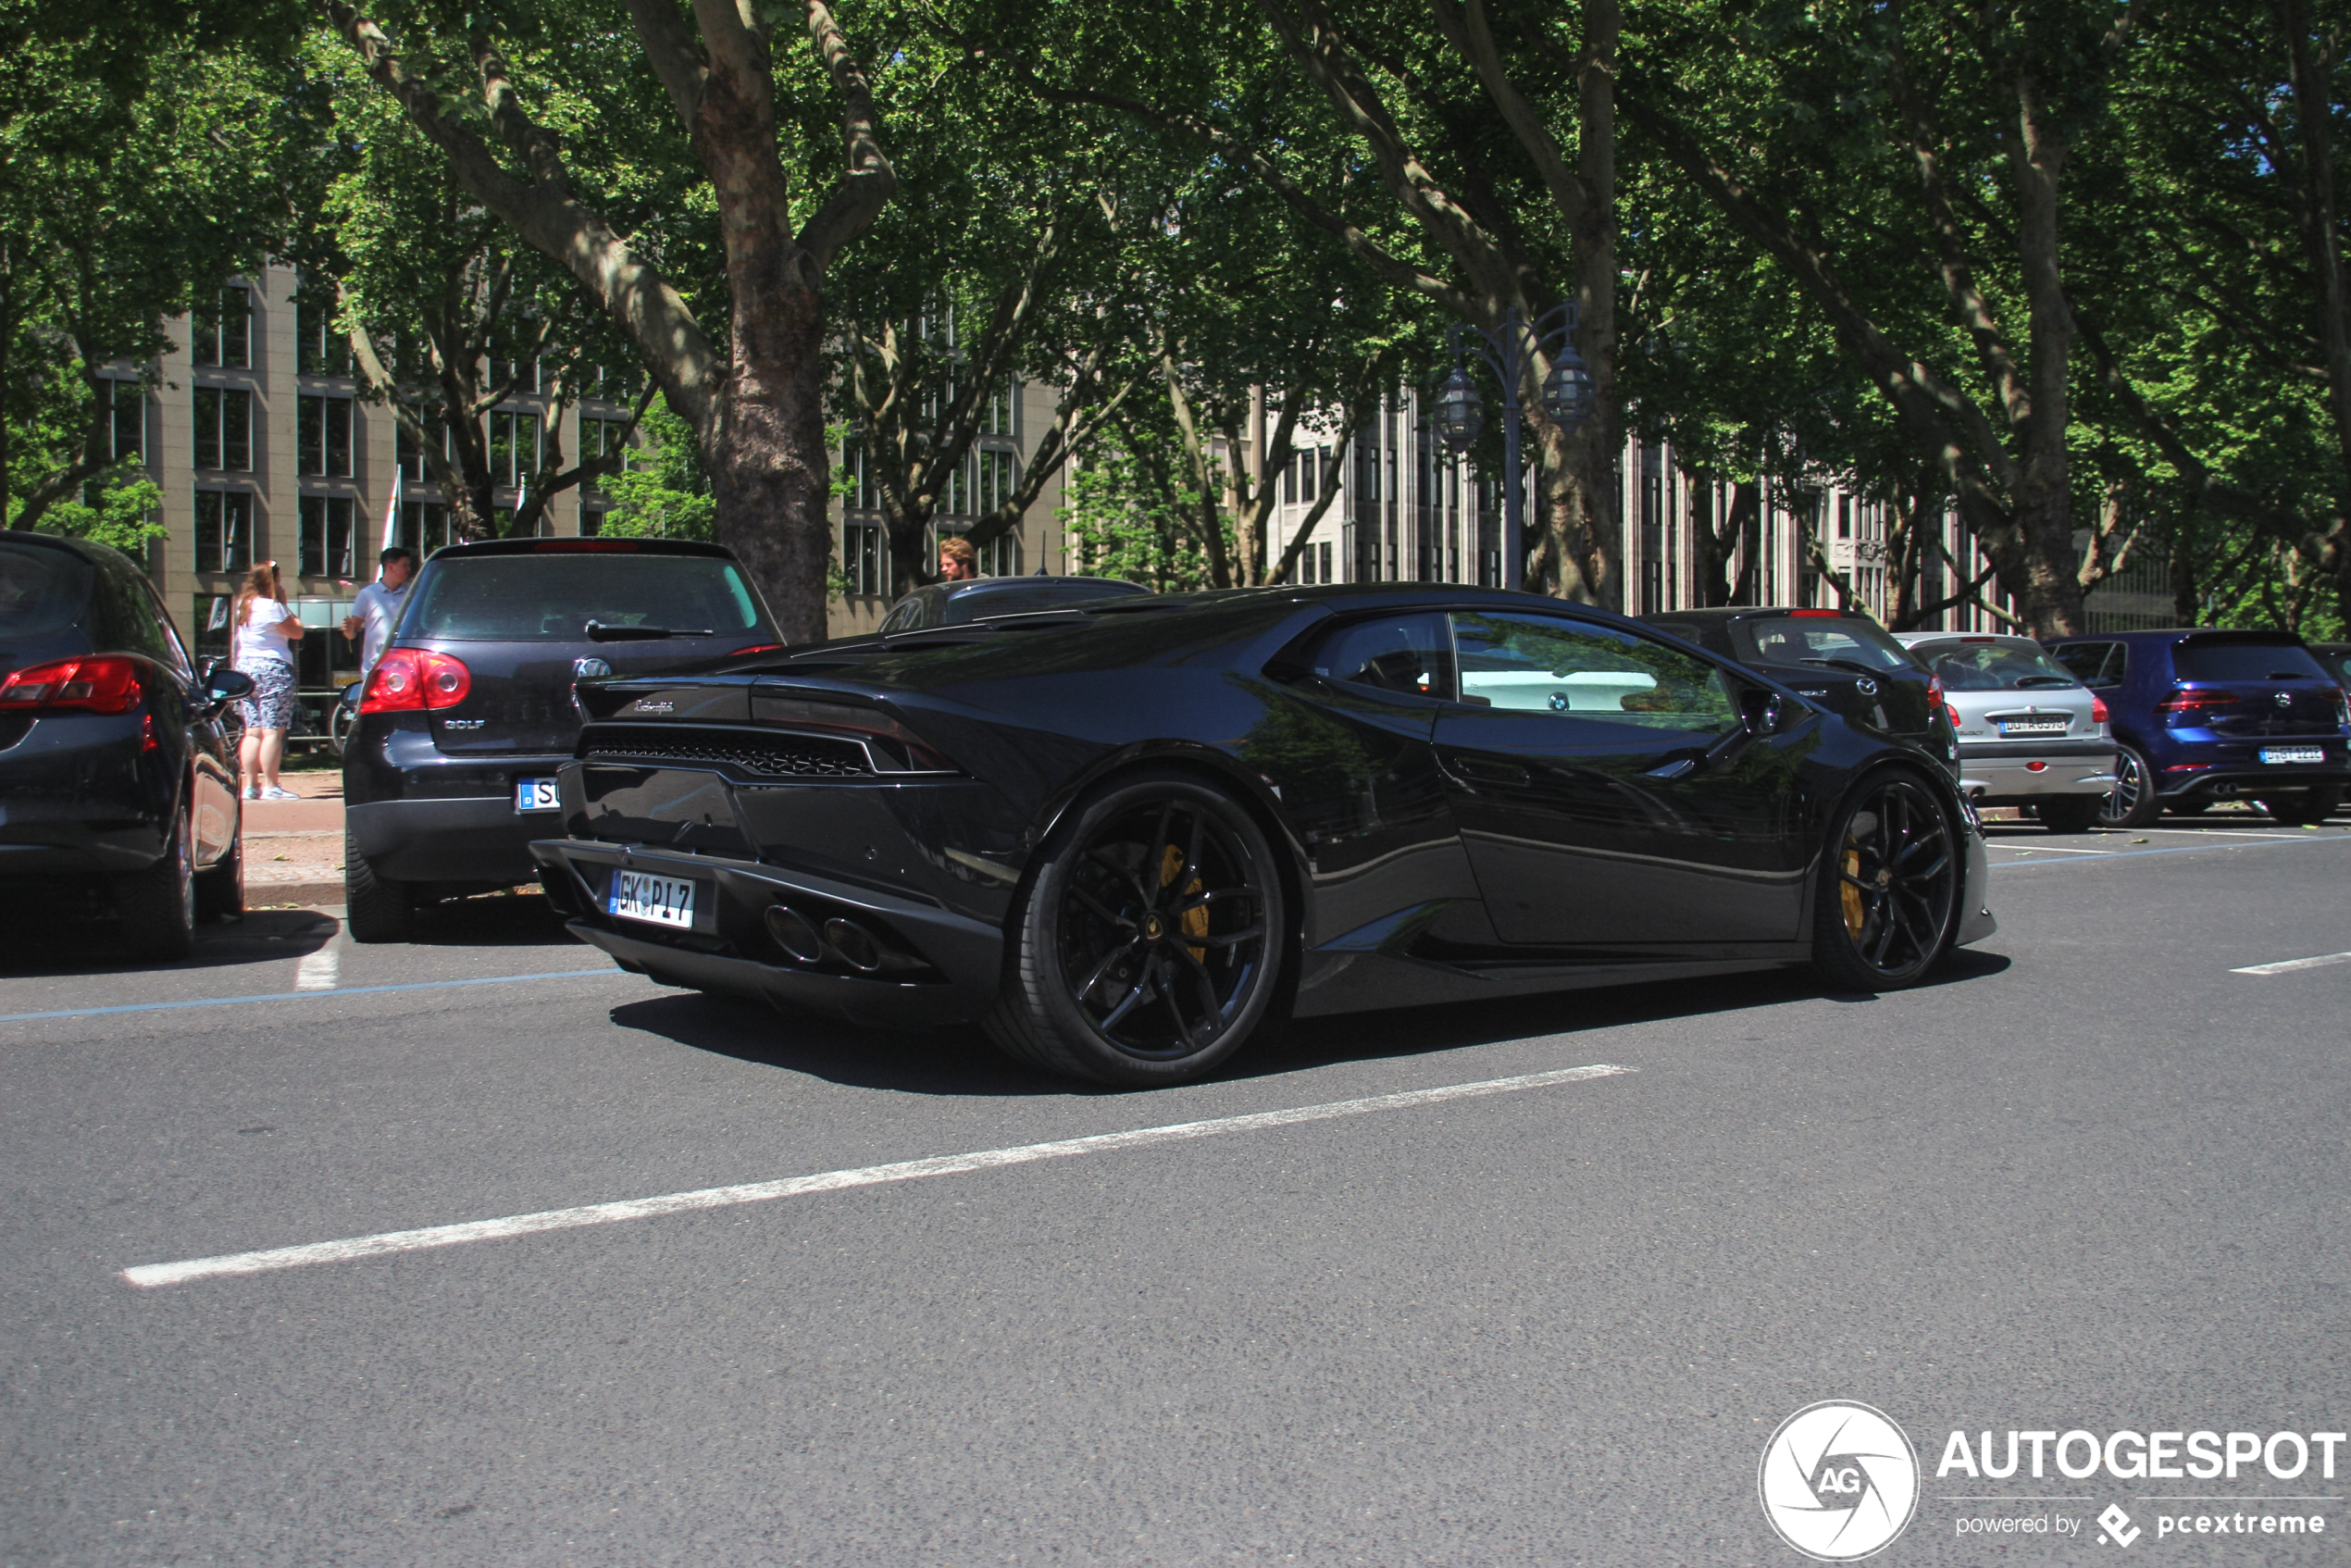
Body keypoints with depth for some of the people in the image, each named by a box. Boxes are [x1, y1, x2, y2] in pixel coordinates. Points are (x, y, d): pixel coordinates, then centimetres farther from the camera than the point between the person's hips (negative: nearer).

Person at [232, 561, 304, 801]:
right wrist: (284, 604, 2)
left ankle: (250, 785, 8)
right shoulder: (271, 607, -12)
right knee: (273, 731, -7)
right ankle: (270, 786, -9)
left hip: (244, 669, 8)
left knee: (252, 731, 8)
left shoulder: (241, 605, 11)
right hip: (273, 670, -8)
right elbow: (297, 632, -6)